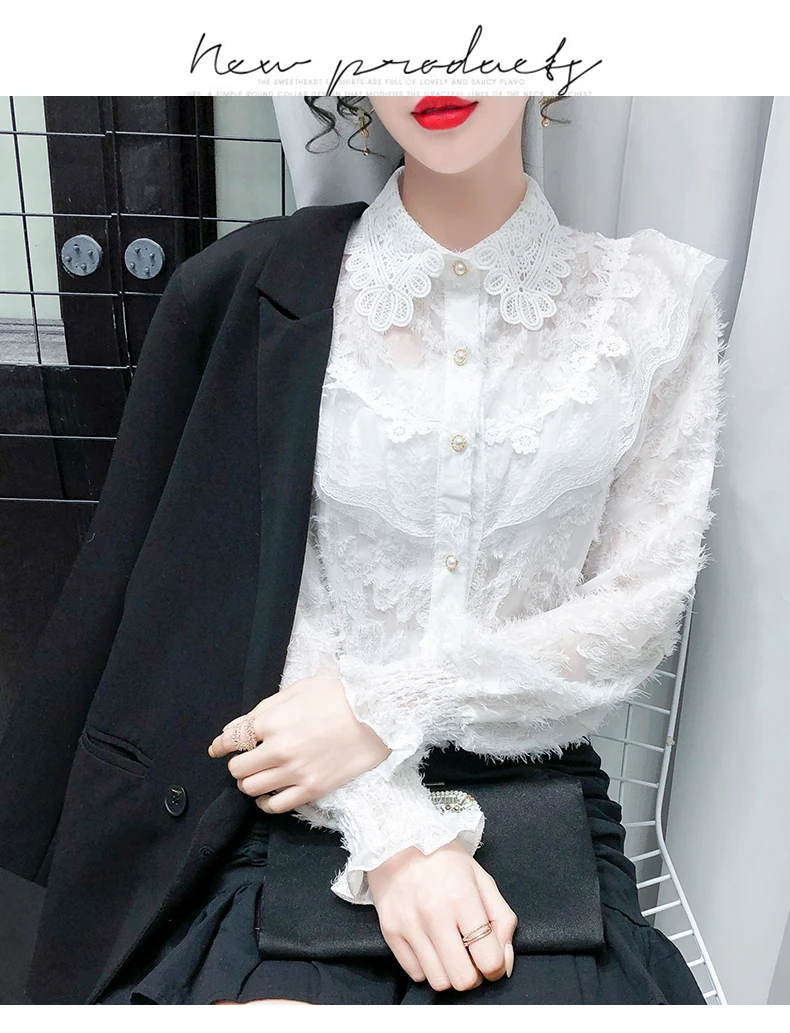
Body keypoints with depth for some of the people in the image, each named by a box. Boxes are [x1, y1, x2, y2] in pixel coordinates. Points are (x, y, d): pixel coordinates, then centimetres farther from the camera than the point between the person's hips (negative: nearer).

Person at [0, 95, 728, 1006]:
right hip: (308, 812, 0)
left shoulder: (656, 299, 0)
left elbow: (642, 606, -2)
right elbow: (258, 596, -2)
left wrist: (386, 704, -12)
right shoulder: (260, 294, -1)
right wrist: (392, 829, -13)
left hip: (534, 807, 2)